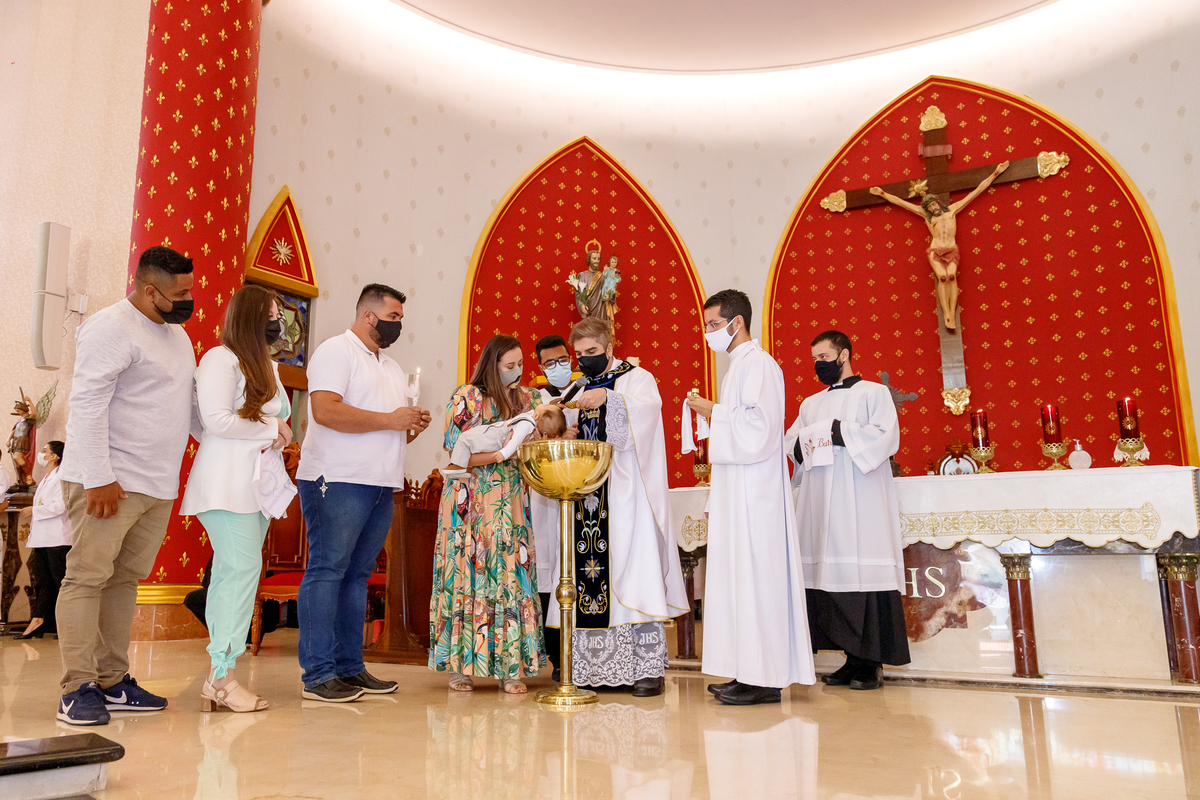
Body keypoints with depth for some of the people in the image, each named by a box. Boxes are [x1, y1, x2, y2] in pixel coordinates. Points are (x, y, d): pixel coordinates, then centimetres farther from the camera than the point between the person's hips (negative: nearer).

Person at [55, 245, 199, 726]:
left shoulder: (177, 335, 18)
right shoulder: (111, 329, -9)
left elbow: (190, 404, 25)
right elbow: (87, 405, -16)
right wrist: (98, 478, -20)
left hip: (158, 486, 8)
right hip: (108, 483, -8)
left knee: (125, 580, 10)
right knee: (88, 577, -4)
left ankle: (113, 681, 16)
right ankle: (78, 688, 2)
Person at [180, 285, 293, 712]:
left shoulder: (267, 366, 22)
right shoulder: (220, 359, -4)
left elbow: (281, 417, 24)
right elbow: (217, 420, -14)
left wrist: (278, 435, 2)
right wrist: (270, 429, -5)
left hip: (258, 482, 8)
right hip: (227, 481, -8)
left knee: (232, 572, 5)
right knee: (243, 567, -14)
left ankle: (218, 676, 6)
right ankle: (222, 676, -8)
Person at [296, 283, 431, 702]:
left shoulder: (393, 368, 24)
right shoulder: (336, 351, -3)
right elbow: (325, 410, -18)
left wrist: (413, 426, 5)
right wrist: (390, 420, -15)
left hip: (380, 486, 8)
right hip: (337, 481, -8)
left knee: (357, 574, 10)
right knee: (326, 570, -6)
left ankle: (350, 667, 15)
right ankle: (318, 674, -3)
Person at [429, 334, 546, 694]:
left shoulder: (524, 397, 10)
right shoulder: (467, 397, -5)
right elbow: (458, 455, -11)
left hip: (511, 503, 4)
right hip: (472, 504, -4)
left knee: (510, 575, 1)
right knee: (469, 574, -1)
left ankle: (510, 666, 6)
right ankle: (460, 665, 9)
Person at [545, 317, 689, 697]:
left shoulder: (637, 378, 1)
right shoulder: (582, 390, 19)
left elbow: (649, 408, -20)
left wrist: (608, 397, -33)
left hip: (627, 498, -5)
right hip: (589, 501, 6)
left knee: (634, 575, -7)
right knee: (589, 577, 1)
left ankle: (649, 668, 0)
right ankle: (595, 667, 8)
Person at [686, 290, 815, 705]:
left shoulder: (758, 363, -9)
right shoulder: (737, 367, 20)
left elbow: (760, 425, -20)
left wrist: (714, 411, -10)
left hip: (754, 493, -10)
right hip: (736, 492, 10)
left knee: (756, 576, -8)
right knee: (739, 577, 10)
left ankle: (766, 678, -2)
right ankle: (749, 673, 16)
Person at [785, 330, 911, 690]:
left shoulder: (873, 392, 6)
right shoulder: (810, 403, 23)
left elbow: (886, 435, -7)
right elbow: (791, 442, 18)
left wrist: (839, 433, -10)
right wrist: (803, 443, -3)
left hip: (861, 503, -5)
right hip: (821, 505, 6)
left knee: (864, 575, -9)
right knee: (831, 574, 1)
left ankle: (872, 663, -2)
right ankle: (852, 658, 8)